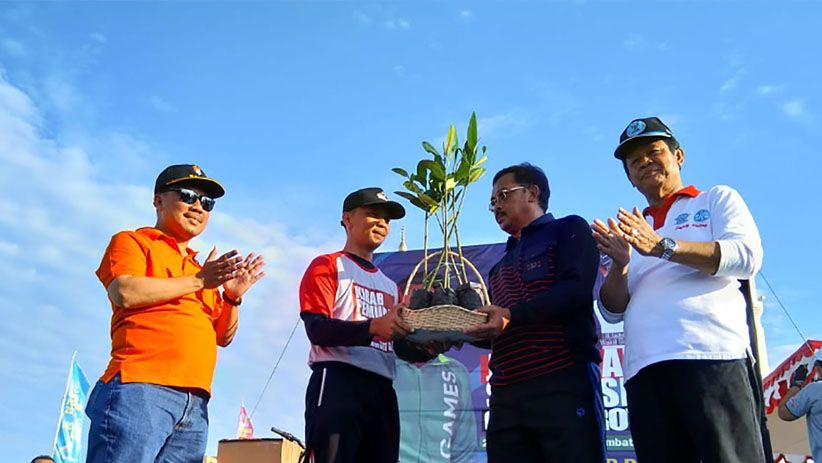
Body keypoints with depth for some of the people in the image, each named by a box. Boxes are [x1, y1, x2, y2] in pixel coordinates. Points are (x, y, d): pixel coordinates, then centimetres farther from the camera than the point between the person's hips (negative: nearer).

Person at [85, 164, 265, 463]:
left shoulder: (202, 271, 26)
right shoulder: (132, 242, 10)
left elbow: (222, 336, 24)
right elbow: (125, 292, -10)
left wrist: (233, 298, 6)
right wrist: (198, 281, -4)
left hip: (195, 405, 6)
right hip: (139, 390, -6)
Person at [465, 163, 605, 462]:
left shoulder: (568, 230, 8)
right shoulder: (501, 266, 29)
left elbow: (577, 290, -10)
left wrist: (512, 315, -18)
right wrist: (469, 326, 7)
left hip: (563, 382, -6)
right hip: (505, 394, 7)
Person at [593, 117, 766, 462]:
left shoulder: (718, 199, 17)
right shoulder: (630, 232, 26)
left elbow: (748, 256, -3)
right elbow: (612, 312, 18)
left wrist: (663, 246, -12)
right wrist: (620, 264, -2)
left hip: (713, 356, -4)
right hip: (645, 370, 4)